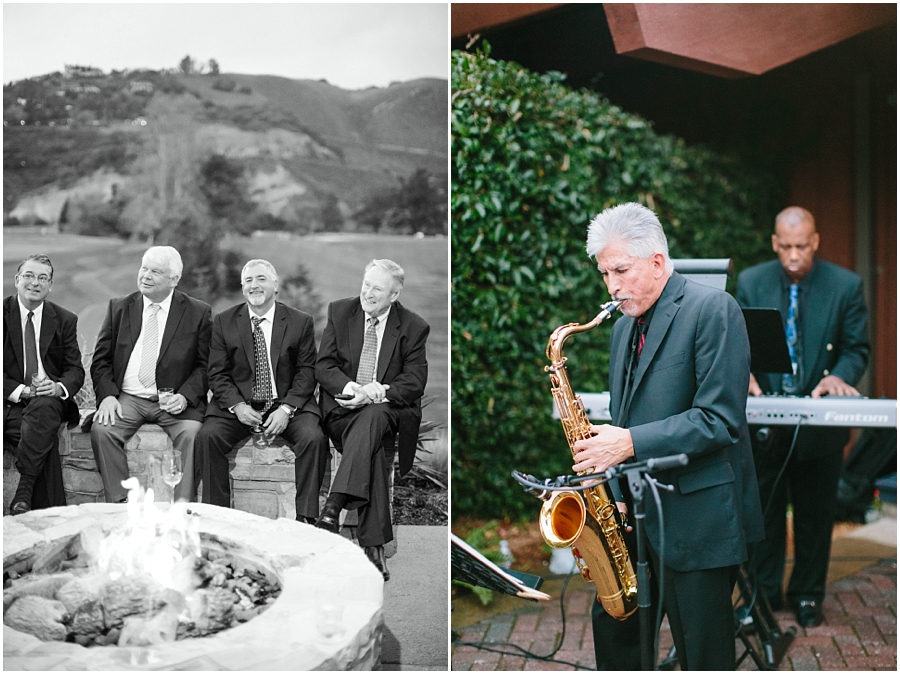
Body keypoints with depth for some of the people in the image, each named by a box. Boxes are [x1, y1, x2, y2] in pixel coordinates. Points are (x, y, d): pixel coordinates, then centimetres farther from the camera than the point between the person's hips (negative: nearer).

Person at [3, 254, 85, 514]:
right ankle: (49, 513, -28)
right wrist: (19, 391, -18)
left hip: (50, 400, 1)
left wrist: (59, 387, -16)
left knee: (44, 408, -37)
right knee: (47, 437, -33)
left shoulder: (65, 320, 12)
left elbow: (75, 370, 8)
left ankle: (23, 492, -33)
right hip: (10, 403, -1)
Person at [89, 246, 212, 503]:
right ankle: (119, 505, -22)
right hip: (127, 398, 2)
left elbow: (205, 365, 4)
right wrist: (107, 395, -8)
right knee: (101, 429, -26)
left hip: (175, 401, -2)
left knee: (193, 433, -31)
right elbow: (101, 360, 10)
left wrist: (185, 396, -14)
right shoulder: (119, 308, 11)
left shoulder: (198, 313, 4)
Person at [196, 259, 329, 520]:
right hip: (237, 405, 1)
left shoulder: (301, 322, 5)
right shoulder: (224, 322, 8)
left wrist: (286, 409, -15)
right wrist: (237, 406, -14)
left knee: (314, 438, -28)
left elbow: (306, 372, 1)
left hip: (288, 404, -1)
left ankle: (306, 519, -22)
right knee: (208, 436, -25)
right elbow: (217, 374, 4)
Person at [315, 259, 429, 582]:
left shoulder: (413, 327, 5)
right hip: (344, 408, 1)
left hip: (389, 412, 0)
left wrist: (375, 396, -19)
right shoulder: (340, 311, 8)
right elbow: (324, 366, 2)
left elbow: (415, 382, -3)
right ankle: (373, 545, -39)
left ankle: (332, 507, -46)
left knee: (372, 416, -39)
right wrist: (353, 388, -18)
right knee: (373, 451, -33)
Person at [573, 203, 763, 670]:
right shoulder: (623, 328, 14)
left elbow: (720, 420, -19)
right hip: (631, 511, 8)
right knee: (611, 624, 14)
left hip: (696, 514, -7)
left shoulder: (713, 310, -11)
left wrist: (631, 444, -23)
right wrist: (600, 445, 1)